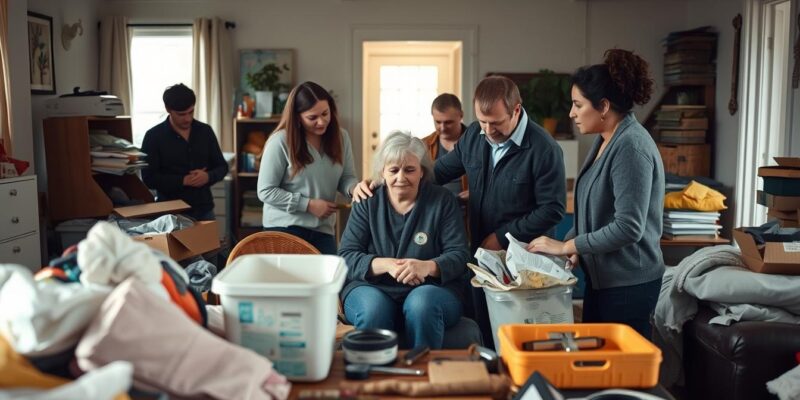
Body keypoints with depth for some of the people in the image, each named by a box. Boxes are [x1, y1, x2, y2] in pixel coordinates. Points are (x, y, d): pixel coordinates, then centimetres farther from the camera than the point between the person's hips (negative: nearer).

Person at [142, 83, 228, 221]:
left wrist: (208, 176, -13)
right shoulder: (154, 136, -5)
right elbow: (149, 178, -9)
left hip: (204, 210, 3)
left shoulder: (205, 131, 4)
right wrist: (183, 180, -19)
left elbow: (222, 166, 9)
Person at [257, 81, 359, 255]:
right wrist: (309, 205, -15)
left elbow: (346, 178, 6)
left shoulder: (340, 137, 1)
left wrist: (355, 188, -19)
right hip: (284, 228, -4)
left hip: (323, 229, 4)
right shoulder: (280, 141, -14)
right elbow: (265, 191, -12)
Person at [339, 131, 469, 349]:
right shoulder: (367, 203, 8)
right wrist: (386, 264, -20)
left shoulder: (443, 201, 6)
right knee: (373, 309, -33)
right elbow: (346, 256, -1)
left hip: (431, 287, 0)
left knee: (421, 305, -34)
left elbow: (459, 255, -2)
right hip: (373, 288, 1)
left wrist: (428, 266, -24)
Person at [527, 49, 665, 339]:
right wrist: (570, 245, 1)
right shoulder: (605, 141, 9)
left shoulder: (631, 147, -20)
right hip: (602, 277, 9)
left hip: (628, 284, -9)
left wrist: (566, 246, -18)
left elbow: (628, 227, -24)